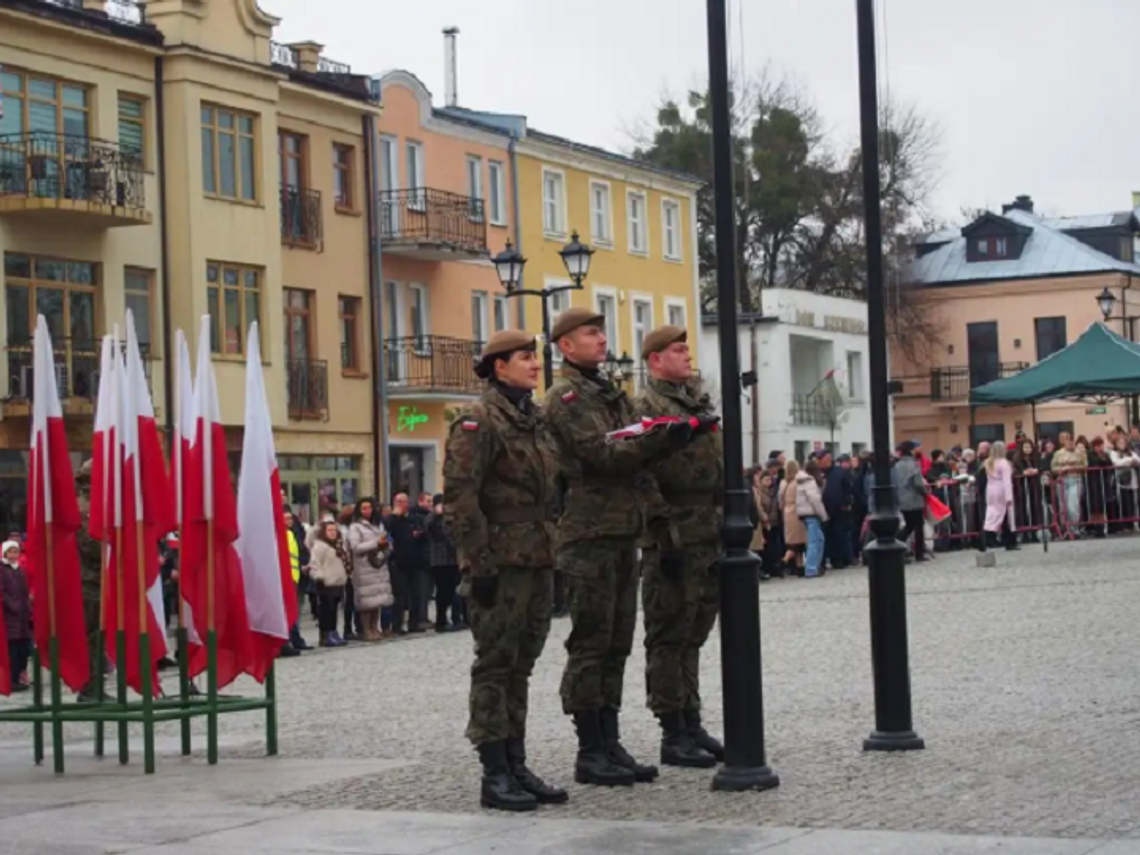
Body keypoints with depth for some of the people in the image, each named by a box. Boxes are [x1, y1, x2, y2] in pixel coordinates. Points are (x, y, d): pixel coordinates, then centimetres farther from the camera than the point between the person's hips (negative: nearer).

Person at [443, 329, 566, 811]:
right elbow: (459, 497, -16)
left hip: (537, 563, 8)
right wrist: (480, 563, -19)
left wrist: (552, 554, 17)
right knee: (495, 667, -3)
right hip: (501, 565, -8)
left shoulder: (534, 420, 16)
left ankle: (517, 767, 17)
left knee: (520, 667, 11)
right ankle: (495, 776, 1)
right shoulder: (479, 421, -10)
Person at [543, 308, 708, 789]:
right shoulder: (565, 398, -7)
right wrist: (664, 440, -28)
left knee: (616, 646, 9)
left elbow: (637, 465, 21)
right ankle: (590, 753, 0)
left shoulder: (611, 395, 20)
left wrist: (662, 527, 16)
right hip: (590, 536, -8)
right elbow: (603, 456, -19)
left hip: (623, 535, 8)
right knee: (591, 645, -5)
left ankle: (609, 744, 14)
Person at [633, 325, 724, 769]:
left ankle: (691, 724, 20)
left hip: (708, 538, 8)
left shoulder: (697, 403, 18)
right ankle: (673, 735, 2)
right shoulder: (644, 408, -9)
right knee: (669, 637, -2)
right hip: (675, 540, -8)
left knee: (692, 635, 14)